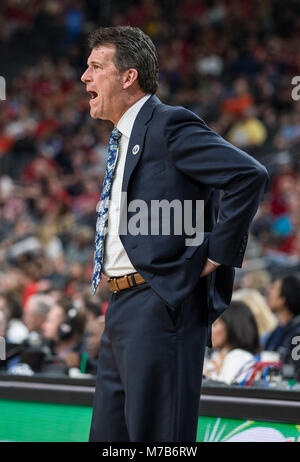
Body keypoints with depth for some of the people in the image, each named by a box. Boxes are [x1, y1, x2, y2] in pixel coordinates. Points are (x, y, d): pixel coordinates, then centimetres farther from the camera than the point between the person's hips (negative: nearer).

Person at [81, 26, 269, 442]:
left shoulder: (169, 126, -11)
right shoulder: (123, 139, 19)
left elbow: (250, 176, -21)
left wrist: (219, 253, -15)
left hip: (161, 307, -10)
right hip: (121, 309, 10)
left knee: (155, 435, -7)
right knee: (109, 434, 11)